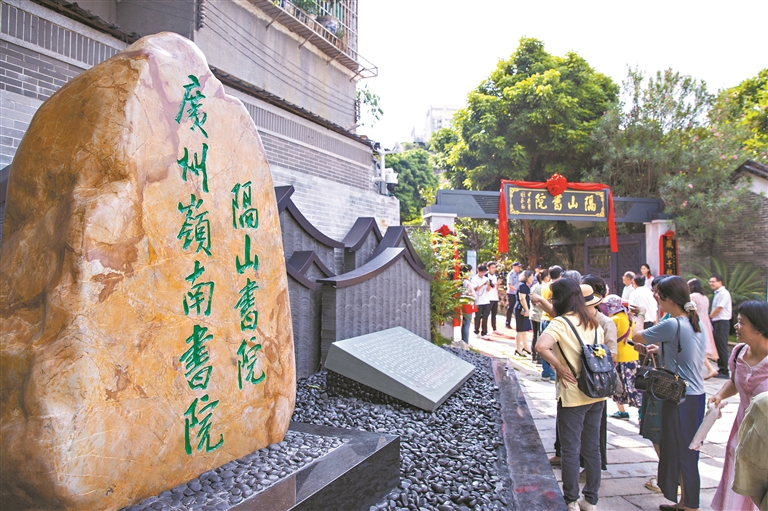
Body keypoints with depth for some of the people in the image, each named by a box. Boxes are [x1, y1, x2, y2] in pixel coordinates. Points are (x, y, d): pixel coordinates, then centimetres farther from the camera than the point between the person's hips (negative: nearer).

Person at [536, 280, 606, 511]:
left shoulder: (561, 323, -14)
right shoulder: (594, 323, 6)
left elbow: (541, 346, -31)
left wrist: (559, 367, -19)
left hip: (572, 395, -6)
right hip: (596, 394, 6)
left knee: (570, 449, 7)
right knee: (592, 447, 15)